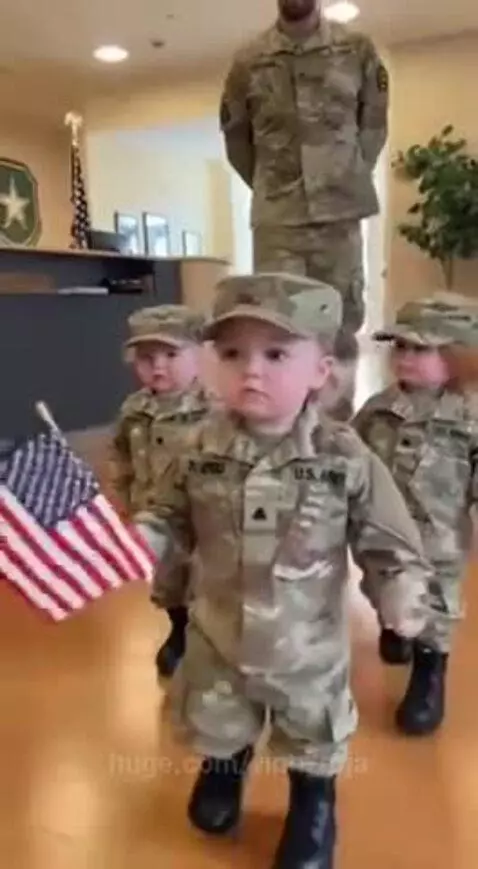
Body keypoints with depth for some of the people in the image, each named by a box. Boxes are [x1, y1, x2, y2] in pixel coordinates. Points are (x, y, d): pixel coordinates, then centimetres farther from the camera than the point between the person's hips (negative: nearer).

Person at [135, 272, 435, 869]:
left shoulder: (345, 459, -22)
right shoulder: (202, 451, -15)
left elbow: (388, 541, -13)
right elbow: (171, 522, -6)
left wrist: (404, 593, -26)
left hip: (308, 647, -2)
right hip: (218, 637, 3)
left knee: (312, 738, 25)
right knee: (216, 726, 30)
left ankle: (314, 802, 58)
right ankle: (223, 766, 65)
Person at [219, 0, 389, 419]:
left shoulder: (357, 49, 6)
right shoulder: (249, 61, 5)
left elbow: (374, 122, 14)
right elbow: (235, 135, 15)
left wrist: (351, 178, 8)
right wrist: (270, 187, 13)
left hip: (340, 213, 1)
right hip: (277, 219, 0)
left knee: (342, 321, 3)